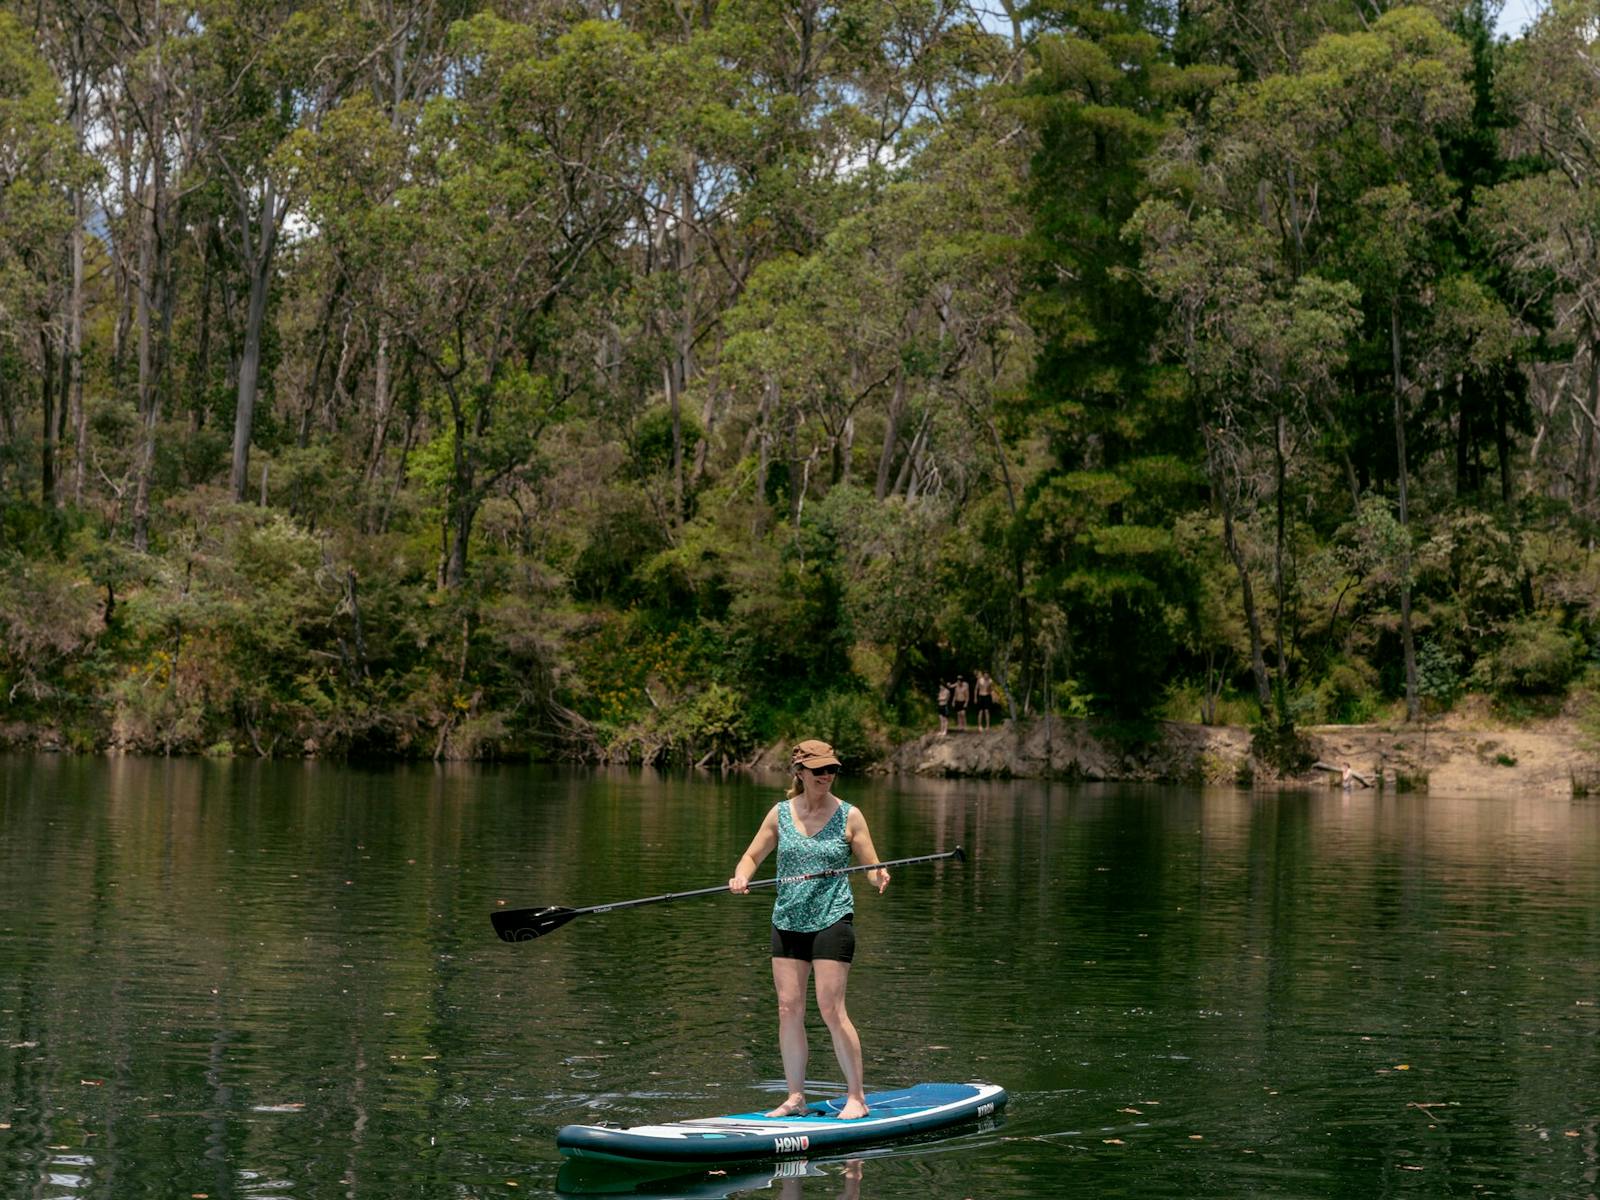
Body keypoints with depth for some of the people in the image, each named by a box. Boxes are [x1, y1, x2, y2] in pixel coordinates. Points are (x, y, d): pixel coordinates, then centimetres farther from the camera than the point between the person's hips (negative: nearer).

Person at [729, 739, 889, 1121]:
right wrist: (741, 876, -11)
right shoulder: (780, 813, 6)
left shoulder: (849, 815, -2)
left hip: (832, 920, -4)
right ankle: (795, 1096, 12)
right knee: (788, 1009, 3)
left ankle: (857, 1097, 2)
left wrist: (879, 878, -24)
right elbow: (752, 856, 12)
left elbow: (872, 868, -1)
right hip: (787, 921, 4)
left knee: (831, 1009, -8)